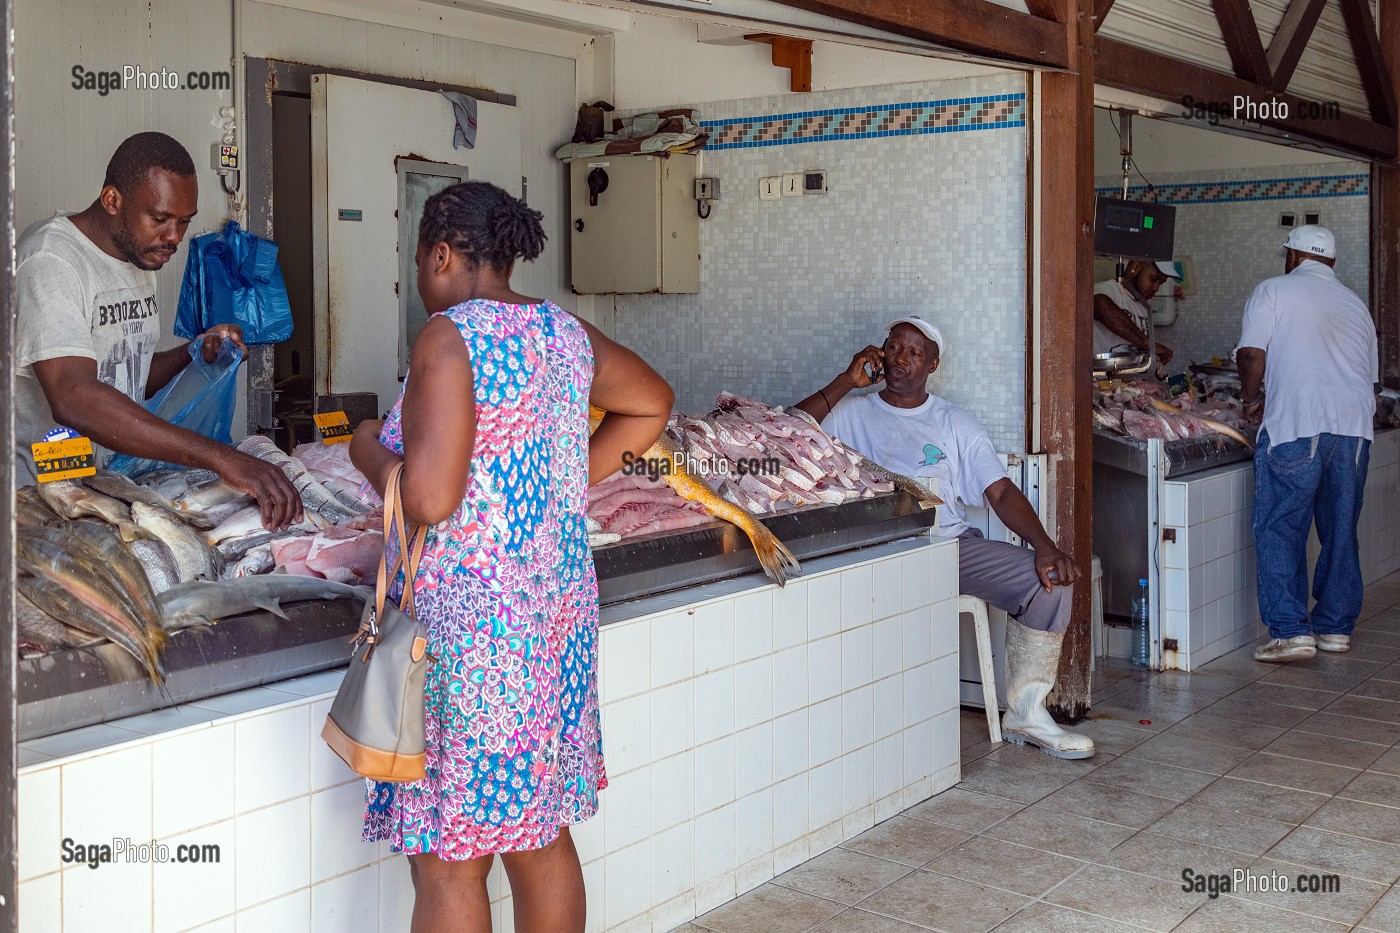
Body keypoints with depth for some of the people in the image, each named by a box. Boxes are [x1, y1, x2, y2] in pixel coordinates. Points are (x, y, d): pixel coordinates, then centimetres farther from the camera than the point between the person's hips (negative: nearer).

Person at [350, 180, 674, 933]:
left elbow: (427, 499, -23)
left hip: (469, 620, -8)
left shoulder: (450, 336, -15)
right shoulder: (566, 331, 7)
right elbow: (652, 403, 24)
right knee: (542, 838, 18)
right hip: (559, 609, 8)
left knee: (447, 861, 4)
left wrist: (368, 450, -4)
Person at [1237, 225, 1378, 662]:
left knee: (1280, 529, -2)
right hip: (1354, 425, 6)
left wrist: (1252, 399, 11)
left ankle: (1290, 631, -8)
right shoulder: (1355, 303, 23)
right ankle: (1336, 627, 18)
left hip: (1297, 425, -6)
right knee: (1340, 530, 13)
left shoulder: (1273, 290, 6)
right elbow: (1372, 372, 25)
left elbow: (1251, 353, -4)